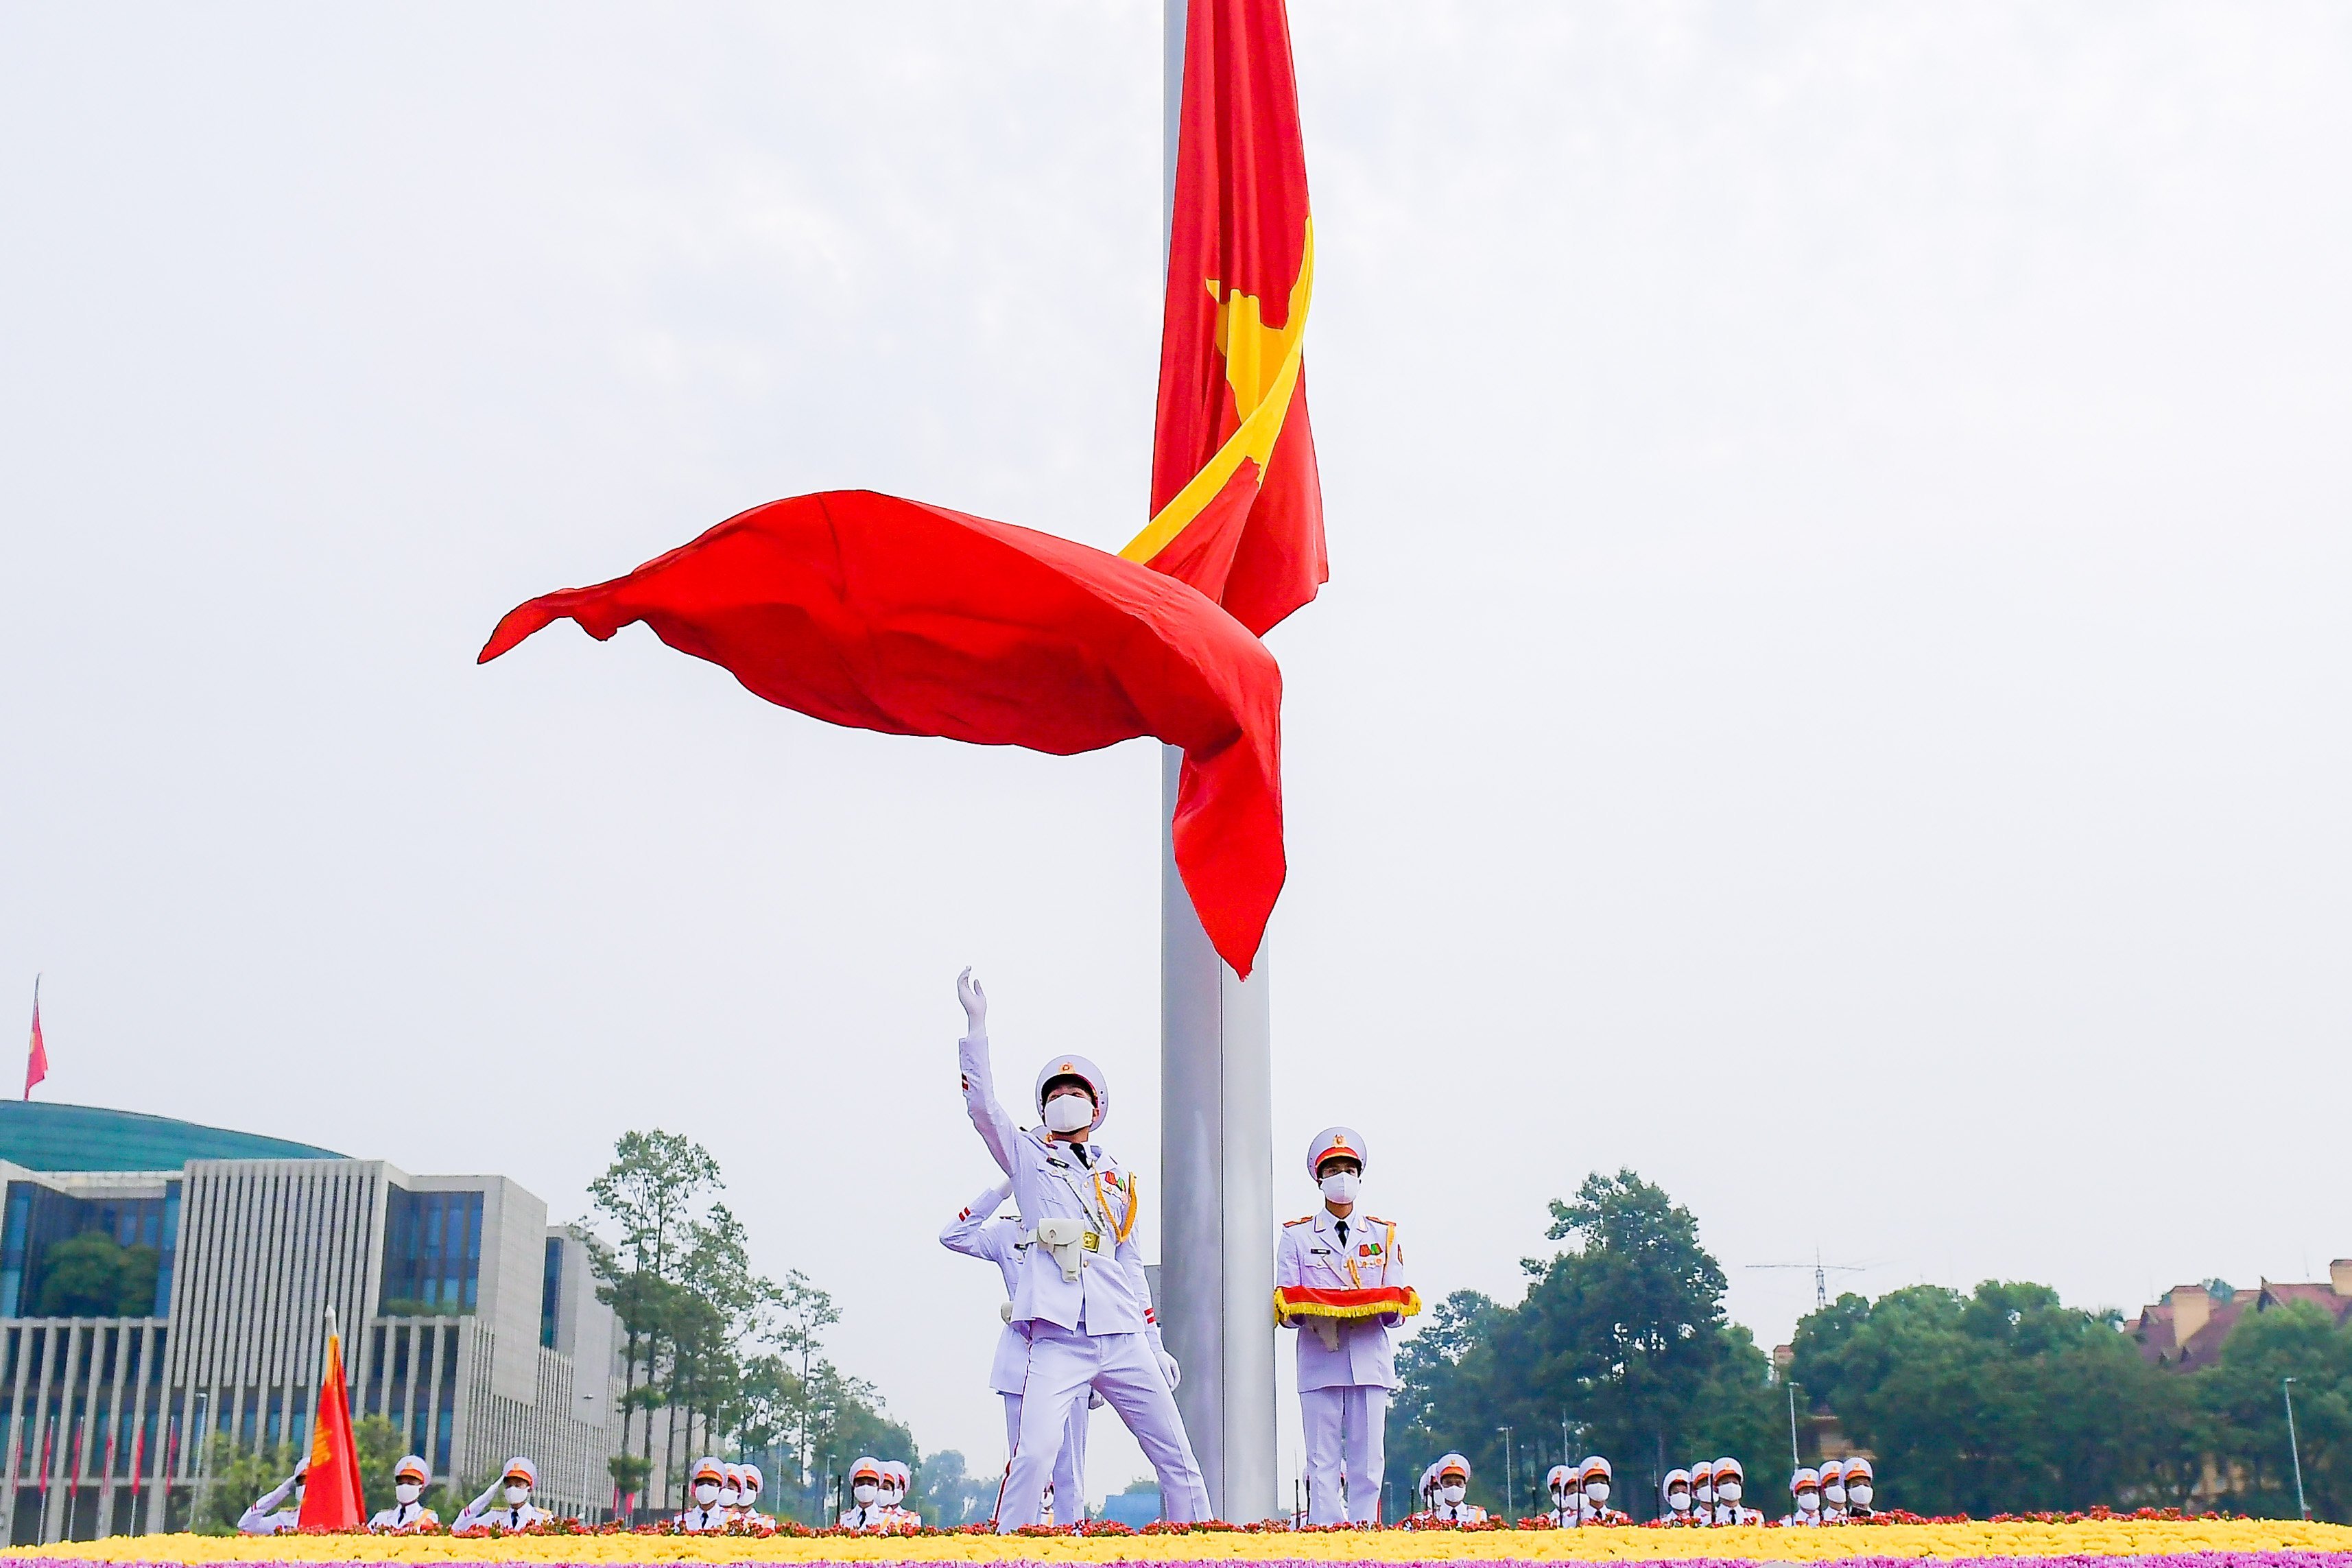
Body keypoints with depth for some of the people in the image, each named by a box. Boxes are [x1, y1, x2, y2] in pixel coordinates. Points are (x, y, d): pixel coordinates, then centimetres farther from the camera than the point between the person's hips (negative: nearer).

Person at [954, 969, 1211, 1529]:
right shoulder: (1029, 1157, 11)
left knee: (1176, 1457, 4)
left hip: (1123, 1340, 4)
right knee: (1034, 1454, -21)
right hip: (1059, 1340, -4)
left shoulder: (1116, 1177, 21)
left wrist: (1155, 1344, 18)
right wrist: (976, 1023, -12)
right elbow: (983, 1105, -5)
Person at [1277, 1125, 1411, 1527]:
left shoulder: (1384, 1235, 16)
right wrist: (1292, 1311, -17)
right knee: (1323, 1465, -3)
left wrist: (1396, 1307, -12)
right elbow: (1285, 1307, 5)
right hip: (1319, 1361, -1)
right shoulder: (1296, 1236, 11)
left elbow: (1395, 1311, 10)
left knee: (1368, 1465, -1)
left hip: (1370, 1359, 1)